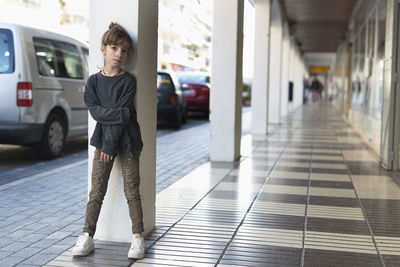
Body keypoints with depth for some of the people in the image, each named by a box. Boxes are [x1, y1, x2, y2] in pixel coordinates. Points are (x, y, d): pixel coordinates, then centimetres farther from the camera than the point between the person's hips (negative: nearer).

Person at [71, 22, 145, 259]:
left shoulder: (128, 81, -3)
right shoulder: (94, 81, 5)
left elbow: (125, 115, -11)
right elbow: (94, 111, -7)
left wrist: (111, 144, -15)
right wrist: (119, 114, -21)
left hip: (127, 141, -2)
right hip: (103, 140, 2)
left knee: (132, 190, 1)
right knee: (97, 191, 2)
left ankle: (138, 237, 6)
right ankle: (87, 236, 7)